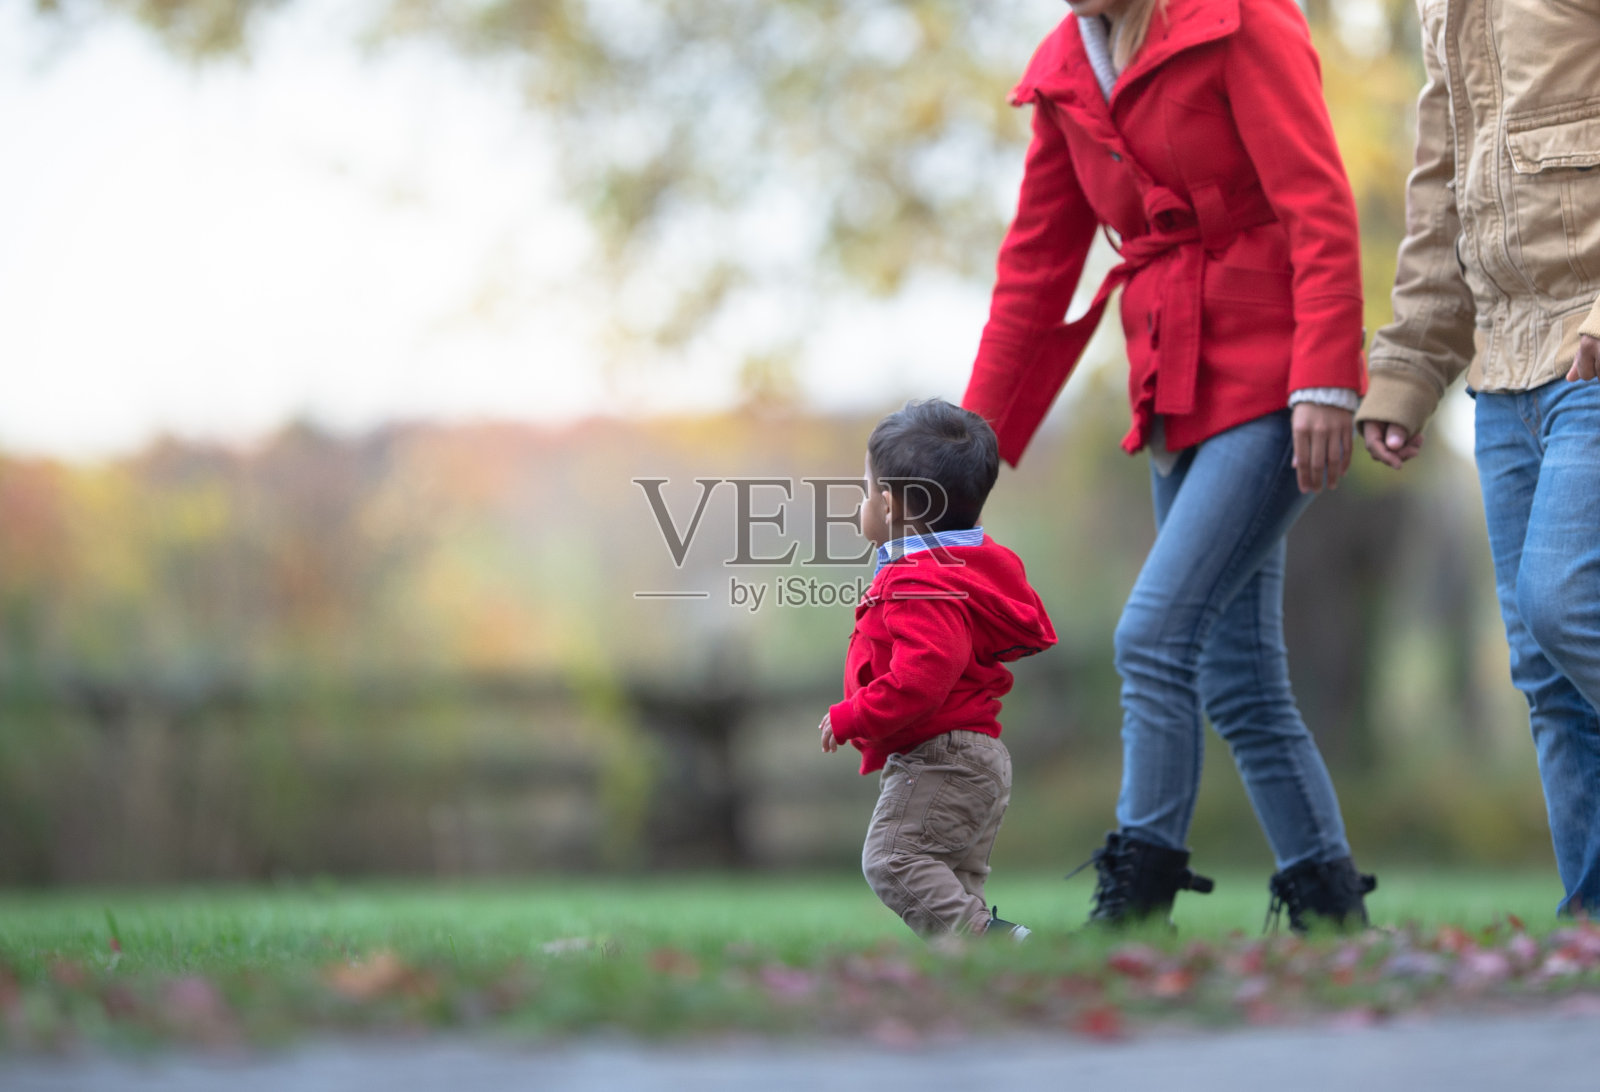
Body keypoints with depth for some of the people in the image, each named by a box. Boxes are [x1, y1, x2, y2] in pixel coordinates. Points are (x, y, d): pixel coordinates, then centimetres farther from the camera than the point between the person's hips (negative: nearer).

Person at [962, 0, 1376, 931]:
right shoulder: (1066, 76, 13)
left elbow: (1320, 207, -13)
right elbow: (1035, 267, 16)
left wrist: (1325, 382, -22)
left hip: (1271, 390, -7)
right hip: (1180, 397, 7)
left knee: (1157, 634, -16)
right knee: (1239, 682, 6)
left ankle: (1135, 905, -15)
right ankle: (1330, 906, 13)